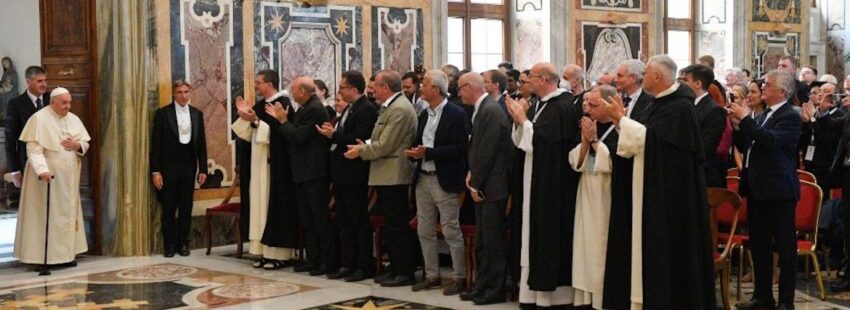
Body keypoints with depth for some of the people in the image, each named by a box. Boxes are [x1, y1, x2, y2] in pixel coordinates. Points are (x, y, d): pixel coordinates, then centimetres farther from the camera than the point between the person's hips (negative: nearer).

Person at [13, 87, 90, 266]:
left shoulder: (74, 119, 9)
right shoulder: (39, 119, -10)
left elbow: (86, 143, 14)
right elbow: (33, 148, -18)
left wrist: (78, 145, -10)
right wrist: (42, 169, -30)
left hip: (68, 177, 6)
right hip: (48, 176, -6)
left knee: (67, 213, 8)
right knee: (46, 215, -4)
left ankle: (66, 254, 15)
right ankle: (43, 256, 0)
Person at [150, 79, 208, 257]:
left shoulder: (197, 114, 7)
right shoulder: (163, 113, -3)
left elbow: (201, 143, 10)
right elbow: (156, 144, -4)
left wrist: (203, 169, 5)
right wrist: (155, 171, -9)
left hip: (189, 167, 3)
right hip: (169, 167, -3)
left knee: (186, 209, 6)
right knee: (168, 209, 3)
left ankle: (183, 244, 16)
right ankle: (169, 245, 12)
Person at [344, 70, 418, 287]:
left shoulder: (399, 109, -17)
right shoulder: (391, 106, 16)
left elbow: (385, 145, -20)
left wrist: (361, 151, -7)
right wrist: (366, 146, 5)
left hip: (394, 177, -10)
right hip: (388, 177, 10)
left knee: (399, 225, -4)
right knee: (393, 225, 14)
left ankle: (404, 272, 1)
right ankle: (396, 269, 20)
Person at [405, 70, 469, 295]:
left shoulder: (456, 114, -10)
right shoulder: (424, 114, 13)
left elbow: (459, 148, -17)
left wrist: (427, 152, -20)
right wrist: (414, 153, -3)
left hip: (445, 181, -8)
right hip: (423, 179, 8)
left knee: (451, 231, -2)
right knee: (425, 231, 11)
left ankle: (459, 277, 8)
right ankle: (432, 276, 21)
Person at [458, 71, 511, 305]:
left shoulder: (491, 111, -16)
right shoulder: (481, 109, 13)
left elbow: (487, 151, -19)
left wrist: (476, 184, -13)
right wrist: (472, 173, 7)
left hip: (491, 186, -10)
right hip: (482, 185, 10)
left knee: (493, 242, -2)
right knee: (482, 242, 15)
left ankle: (494, 290, 6)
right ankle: (482, 286, 23)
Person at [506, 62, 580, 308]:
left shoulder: (562, 107, -15)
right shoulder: (539, 106, 12)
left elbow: (541, 139, -23)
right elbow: (521, 141, 16)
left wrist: (524, 120, -12)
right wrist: (519, 119, 1)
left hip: (552, 183, -9)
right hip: (536, 180, 9)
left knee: (549, 232, -3)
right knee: (537, 233, 11)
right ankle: (537, 288, 18)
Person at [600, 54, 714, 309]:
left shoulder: (680, 106, -15)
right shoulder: (658, 104, 12)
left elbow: (650, 138, -22)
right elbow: (641, 139, 14)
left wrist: (621, 119, -15)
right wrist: (621, 118, 1)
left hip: (671, 190, -9)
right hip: (654, 187, 9)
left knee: (669, 243, -2)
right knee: (656, 242, 11)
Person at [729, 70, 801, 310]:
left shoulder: (790, 117, -9)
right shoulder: (763, 115, 15)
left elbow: (772, 140, -25)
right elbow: (745, 147, 16)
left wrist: (745, 119, -22)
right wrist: (738, 126, 1)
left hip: (778, 190, -9)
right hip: (757, 189, 9)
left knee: (784, 245, -1)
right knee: (758, 244, 14)